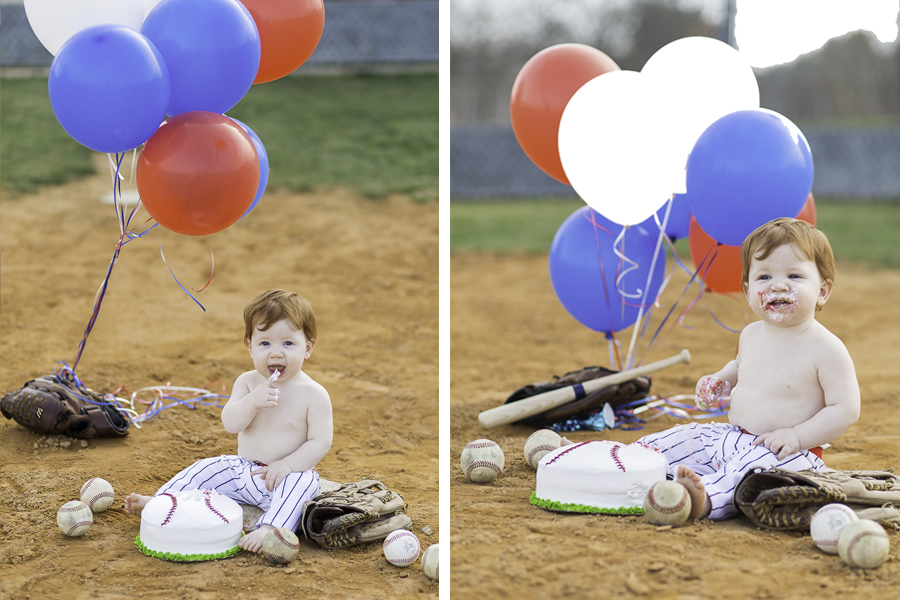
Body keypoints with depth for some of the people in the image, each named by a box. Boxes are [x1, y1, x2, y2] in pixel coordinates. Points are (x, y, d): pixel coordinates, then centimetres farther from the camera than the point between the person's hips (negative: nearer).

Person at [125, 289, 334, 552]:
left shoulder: (314, 394, -10)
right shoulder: (248, 382, 2)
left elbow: (320, 442, -13)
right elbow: (230, 424, -9)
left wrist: (287, 464, -26)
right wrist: (252, 401, -28)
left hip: (289, 474, -5)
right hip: (242, 469, 6)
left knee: (301, 483, -35)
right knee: (204, 470, -3)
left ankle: (270, 529, -52)